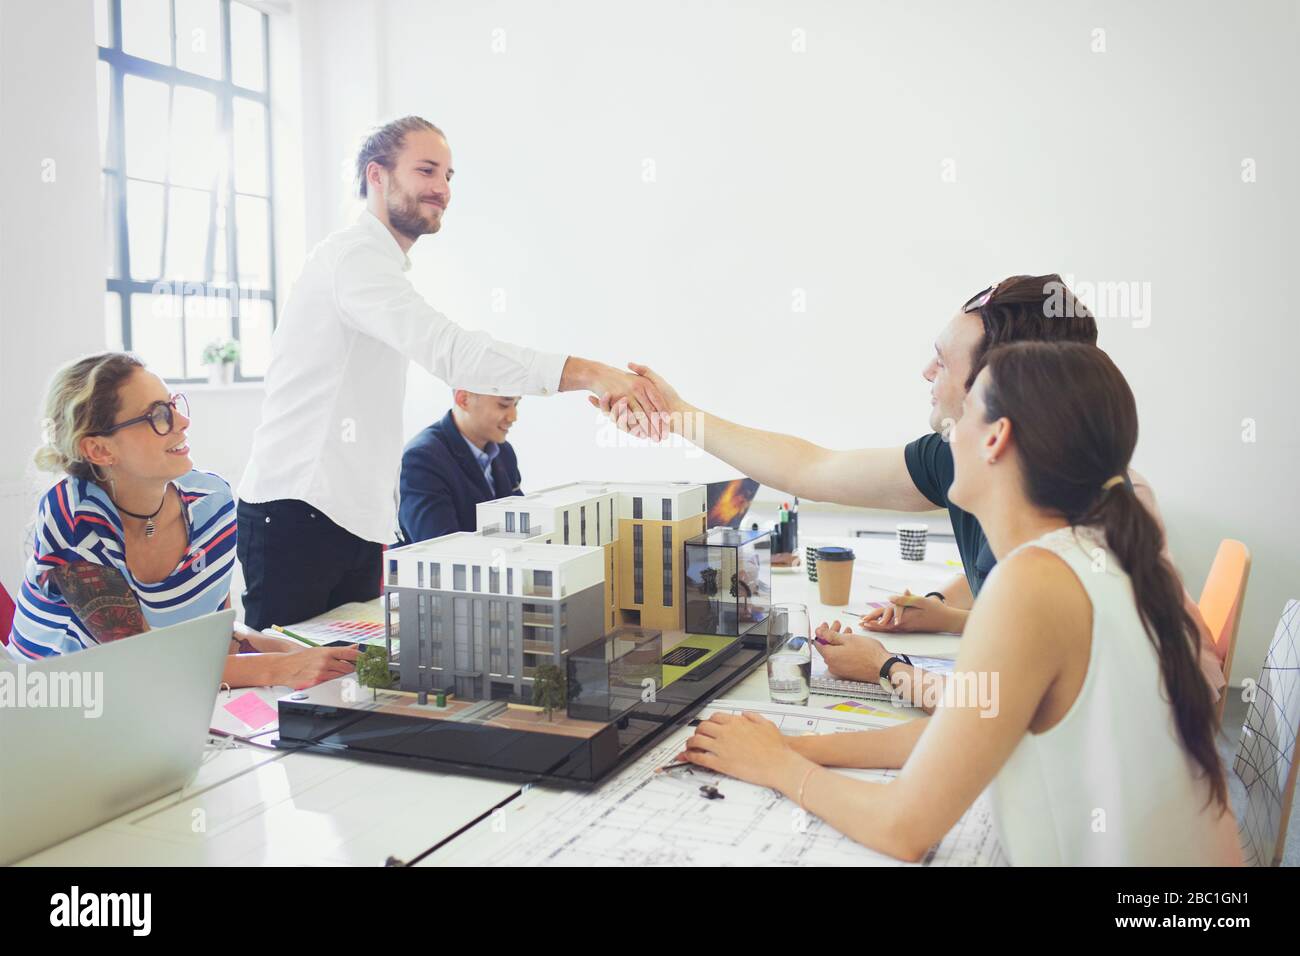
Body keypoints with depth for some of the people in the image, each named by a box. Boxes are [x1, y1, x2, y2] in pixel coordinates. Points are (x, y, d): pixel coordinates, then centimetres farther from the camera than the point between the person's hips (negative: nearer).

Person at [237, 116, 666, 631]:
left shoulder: (378, 264, 22)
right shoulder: (354, 256, -13)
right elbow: (449, 349, -30)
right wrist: (589, 372, -38)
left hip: (357, 519, 10)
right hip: (296, 512, -9)